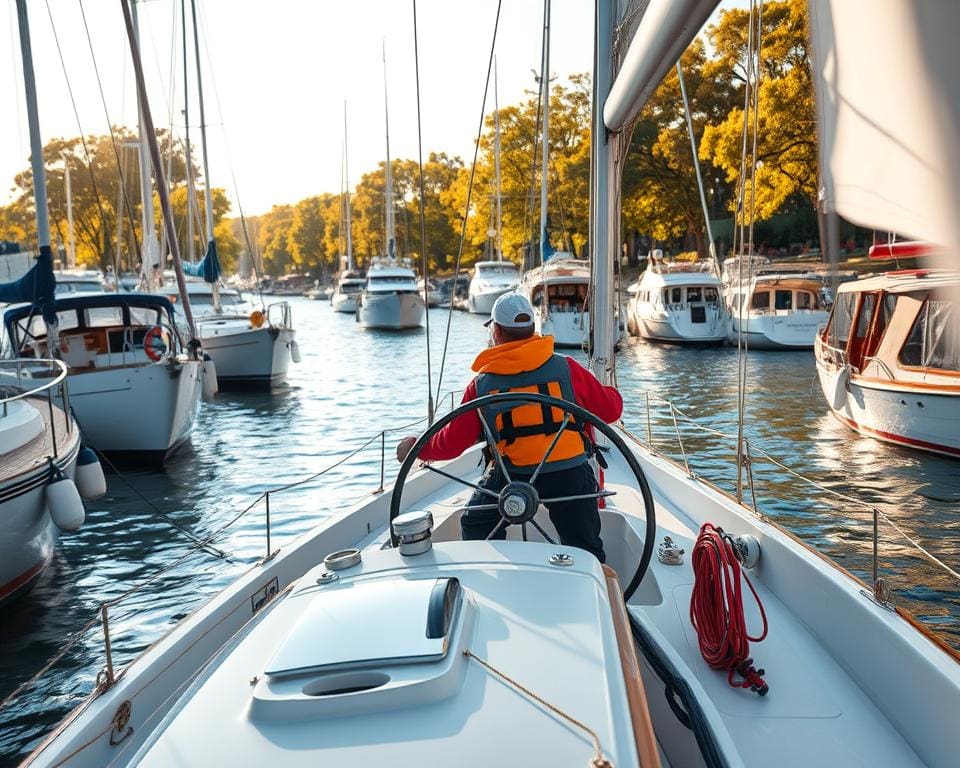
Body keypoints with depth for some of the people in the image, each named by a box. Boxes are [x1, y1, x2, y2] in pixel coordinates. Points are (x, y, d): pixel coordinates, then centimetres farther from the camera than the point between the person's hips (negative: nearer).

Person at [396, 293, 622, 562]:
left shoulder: (481, 383, 0)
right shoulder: (565, 367, -1)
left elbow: (452, 443, 5)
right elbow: (610, 409, 6)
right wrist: (612, 394, 31)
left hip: (510, 479, 0)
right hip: (570, 475, 1)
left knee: (474, 526, 25)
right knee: (586, 550, 16)